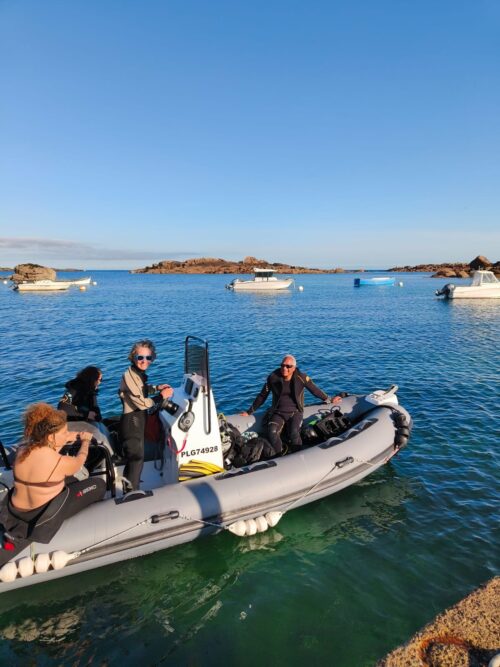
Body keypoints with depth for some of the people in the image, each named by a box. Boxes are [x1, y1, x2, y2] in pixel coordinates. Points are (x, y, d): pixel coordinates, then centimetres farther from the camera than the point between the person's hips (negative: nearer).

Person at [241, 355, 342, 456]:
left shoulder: (301, 377, -7)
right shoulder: (273, 377, -5)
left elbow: (315, 390, 10)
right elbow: (262, 396, 6)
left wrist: (329, 400, 17)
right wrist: (249, 412, 11)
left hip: (295, 412, -1)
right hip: (278, 413, 1)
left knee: (294, 433, -30)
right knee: (272, 432, -28)